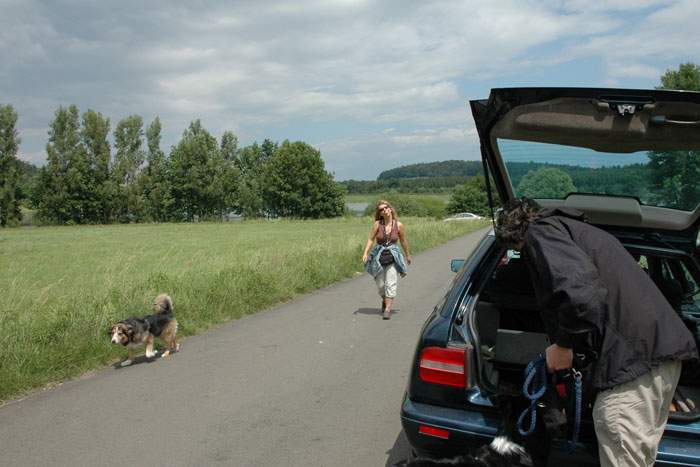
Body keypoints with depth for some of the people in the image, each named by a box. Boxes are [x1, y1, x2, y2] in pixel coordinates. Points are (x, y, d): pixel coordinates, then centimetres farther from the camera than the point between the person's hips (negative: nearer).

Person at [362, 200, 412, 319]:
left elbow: (403, 241, 9)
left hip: (393, 257, -1)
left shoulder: (399, 225, -4)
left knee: (391, 283, -9)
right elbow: (371, 239, -5)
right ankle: (384, 300, 40)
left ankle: (387, 309, -5)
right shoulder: (377, 224, -5)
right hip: (378, 256, 1)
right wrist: (365, 253, -17)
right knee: (380, 284, 10)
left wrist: (408, 255, 20)